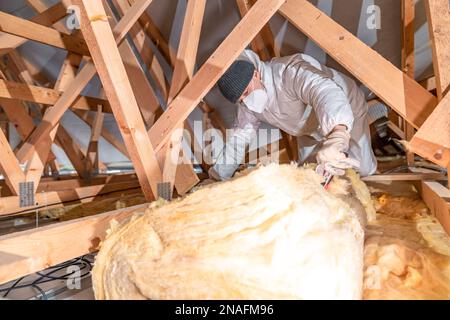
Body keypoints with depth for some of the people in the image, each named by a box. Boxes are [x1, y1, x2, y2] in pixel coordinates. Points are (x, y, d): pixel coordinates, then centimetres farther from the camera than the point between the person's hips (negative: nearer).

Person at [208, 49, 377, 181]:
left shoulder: (291, 71, -41)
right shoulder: (247, 101, -18)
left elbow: (326, 93, -59)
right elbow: (240, 136, -9)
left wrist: (336, 138, -78)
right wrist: (218, 175, -7)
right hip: (310, 131, 5)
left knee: (363, 170, -2)